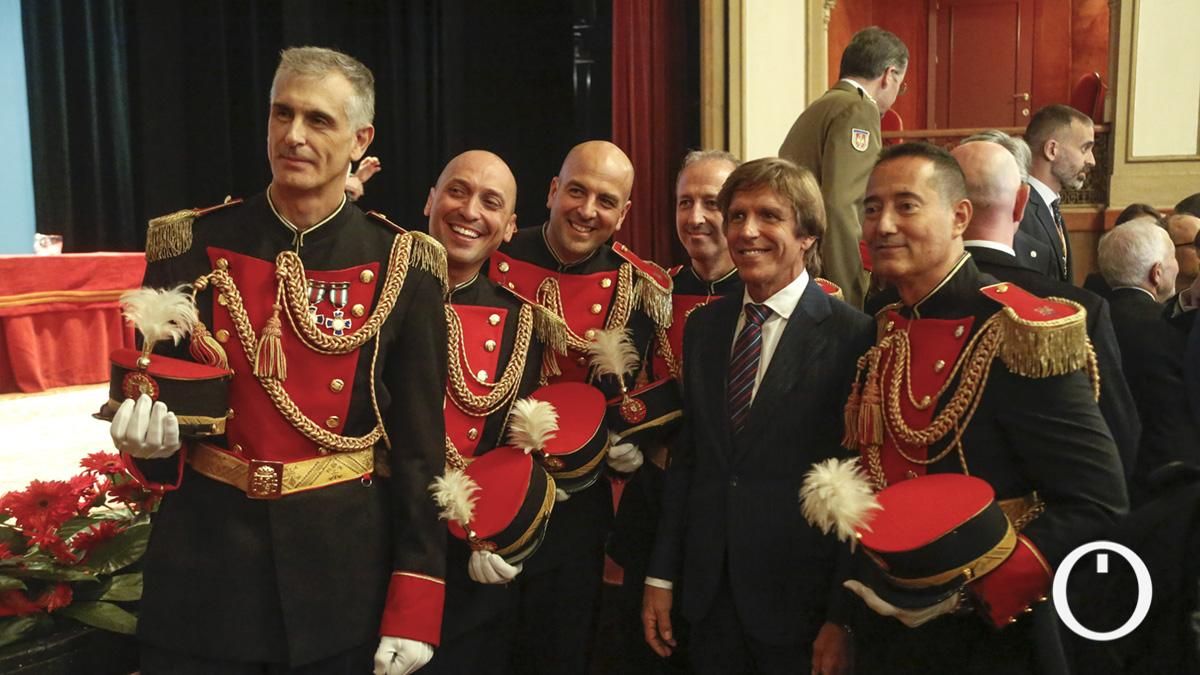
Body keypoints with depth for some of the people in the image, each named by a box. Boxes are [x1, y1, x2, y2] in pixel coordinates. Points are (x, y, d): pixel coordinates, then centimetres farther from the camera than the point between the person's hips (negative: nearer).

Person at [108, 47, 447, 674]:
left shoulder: (401, 266, -6)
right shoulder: (191, 246, -2)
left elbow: (419, 443, -6)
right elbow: (146, 387, 7)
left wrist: (414, 605, -9)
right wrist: (147, 436, -17)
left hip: (345, 570, -1)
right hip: (204, 559, 1)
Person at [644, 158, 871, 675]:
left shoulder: (851, 336, -13)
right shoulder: (703, 327, 5)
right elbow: (687, 457, 8)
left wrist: (843, 617, -10)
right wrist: (661, 575, 8)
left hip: (801, 599, -5)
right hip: (708, 592, 5)